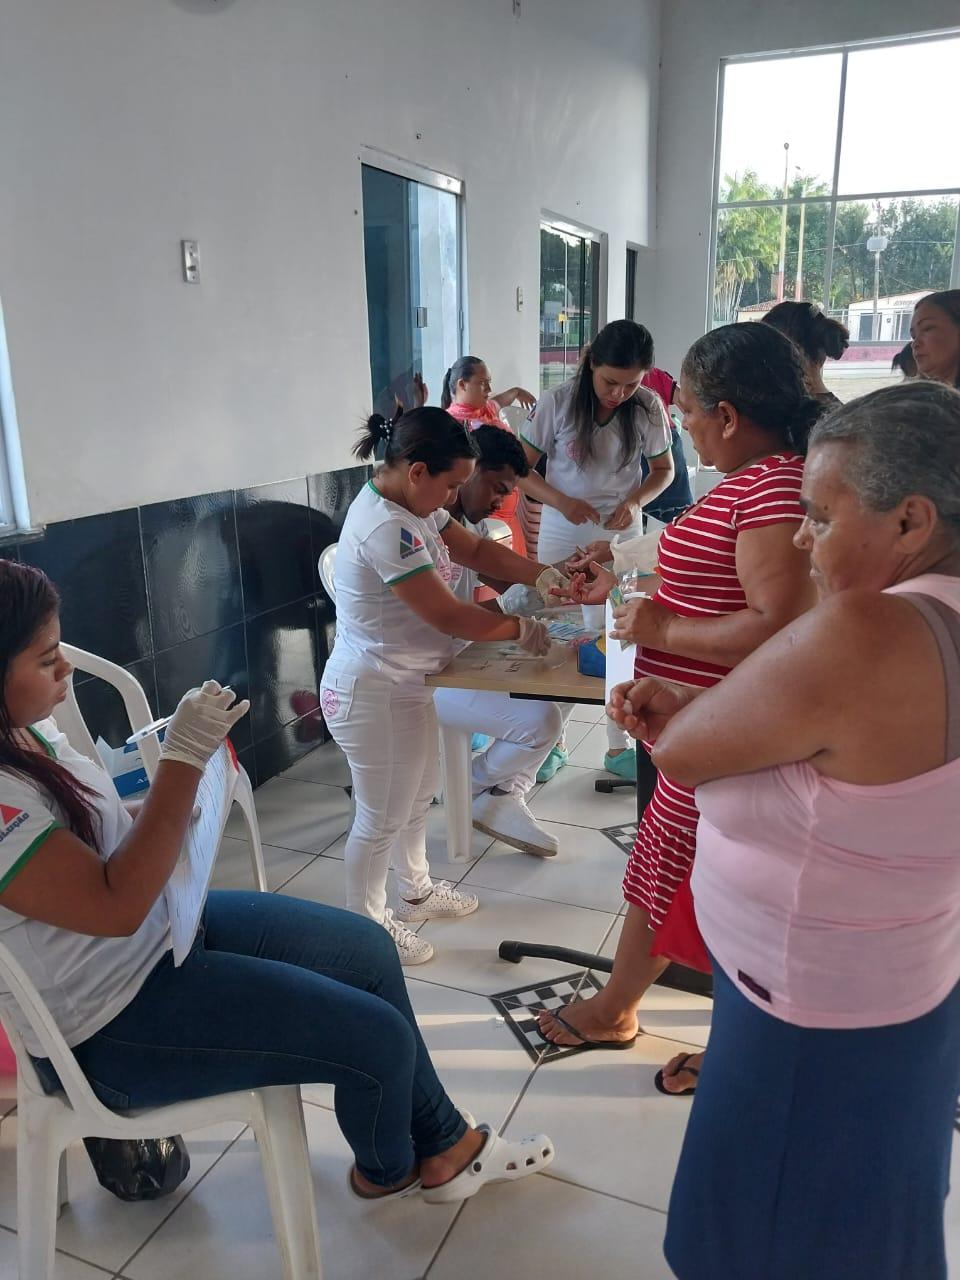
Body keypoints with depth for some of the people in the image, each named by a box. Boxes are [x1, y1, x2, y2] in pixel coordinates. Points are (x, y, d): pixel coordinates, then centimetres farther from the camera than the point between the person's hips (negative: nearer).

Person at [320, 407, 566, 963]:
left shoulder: (413, 504, 2)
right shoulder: (386, 528, -29)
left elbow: (476, 549, 9)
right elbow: (449, 616, -27)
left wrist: (544, 577, -5)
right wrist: (522, 629, -14)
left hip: (404, 684, 10)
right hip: (374, 693, -10)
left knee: (418, 796, 25)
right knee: (382, 818, 8)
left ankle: (415, 890, 47)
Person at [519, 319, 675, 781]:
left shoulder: (648, 407, -8)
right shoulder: (557, 403, -12)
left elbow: (664, 469, 4)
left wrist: (635, 501, -16)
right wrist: (561, 501, -23)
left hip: (621, 535, 1)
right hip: (563, 535, -1)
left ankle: (619, 746, 20)